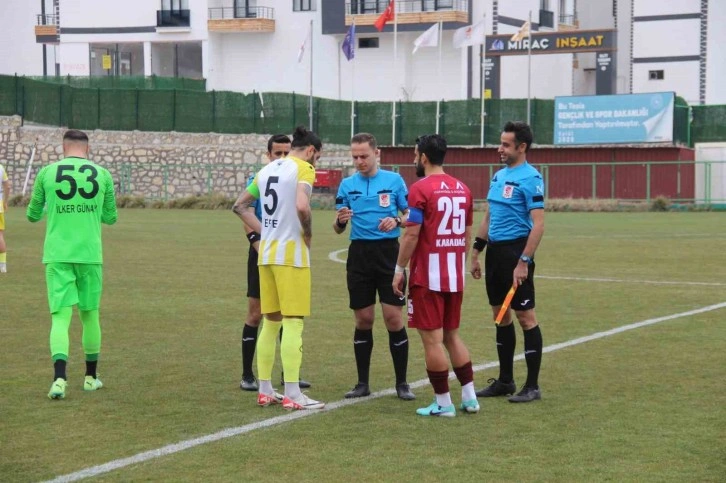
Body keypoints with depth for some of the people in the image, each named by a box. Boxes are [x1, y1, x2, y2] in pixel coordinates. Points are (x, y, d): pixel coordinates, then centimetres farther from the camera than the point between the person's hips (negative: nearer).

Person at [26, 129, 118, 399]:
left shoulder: (47, 173, 1)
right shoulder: (103, 175, 3)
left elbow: (33, 215, 12)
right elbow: (111, 217, 13)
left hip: (57, 256, -1)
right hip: (90, 255, 1)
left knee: (61, 317, -3)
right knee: (90, 315, 15)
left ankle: (59, 378, -21)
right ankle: (91, 377, 26)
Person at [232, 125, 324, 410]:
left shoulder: (268, 170, 15)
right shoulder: (303, 169, -8)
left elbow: (239, 206, 19)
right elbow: (302, 207, -24)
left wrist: (263, 232, 15)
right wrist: (308, 234, -8)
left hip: (266, 253, 7)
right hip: (292, 254, -7)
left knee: (271, 322, 13)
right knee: (293, 323, -5)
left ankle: (265, 391, 16)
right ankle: (292, 395, -5)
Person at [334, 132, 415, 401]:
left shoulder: (394, 180, 2)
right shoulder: (347, 185, 7)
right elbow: (338, 229, 9)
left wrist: (397, 221, -16)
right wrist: (340, 220, -14)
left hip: (388, 251, -2)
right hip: (359, 255, 2)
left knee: (393, 318, -5)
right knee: (363, 320, 4)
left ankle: (402, 383, 5)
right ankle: (362, 383, 13)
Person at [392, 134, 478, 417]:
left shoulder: (421, 188, -11)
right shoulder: (462, 189, 10)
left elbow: (412, 234, -14)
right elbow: (467, 234, 14)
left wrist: (399, 270, -6)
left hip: (428, 276, -7)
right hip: (455, 276, 7)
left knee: (432, 338, -1)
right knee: (452, 335, 17)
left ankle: (443, 403, 2)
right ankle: (469, 397, 15)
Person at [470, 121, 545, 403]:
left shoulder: (530, 178, -12)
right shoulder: (499, 176, 13)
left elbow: (538, 224, -17)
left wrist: (523, 262, -22)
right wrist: (476, 252, 17)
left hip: (516, 252, -8)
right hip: (495, 252, 8)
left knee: (525, 317, -3)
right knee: (501, 316, 12)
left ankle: (532, 386, 3)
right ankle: (505, 381, 21)